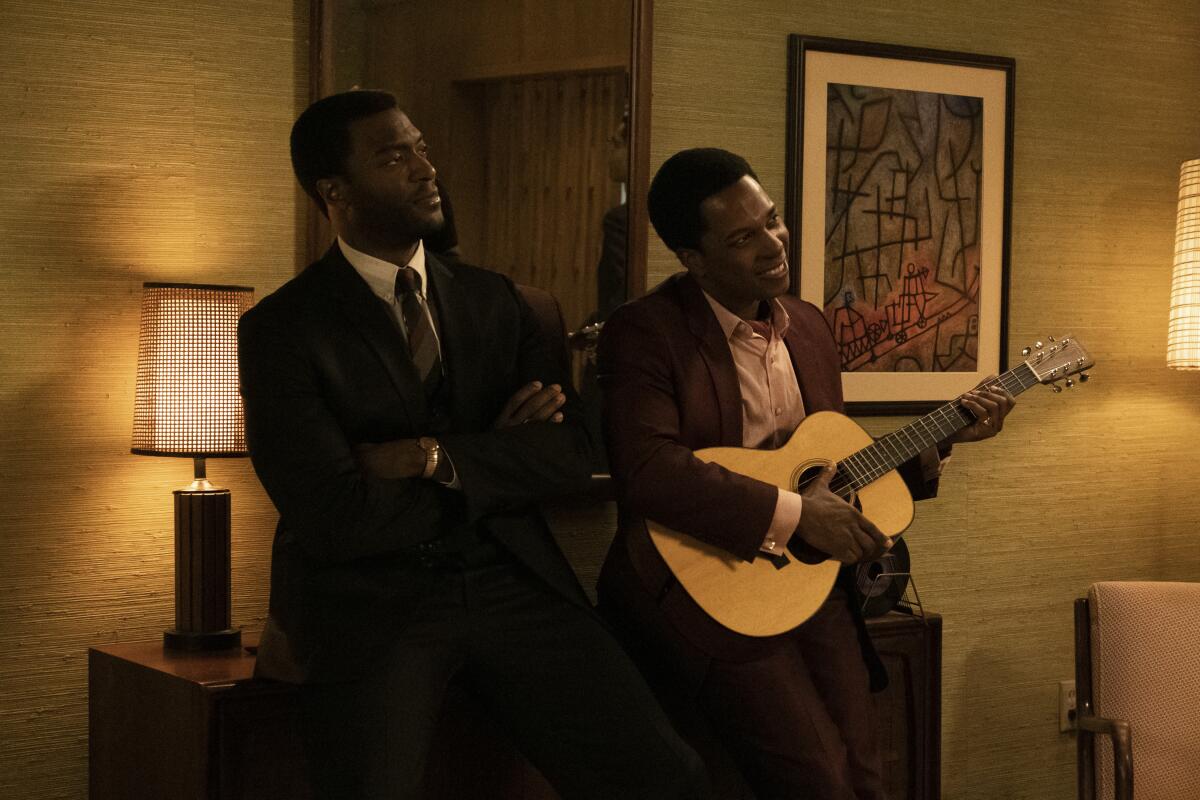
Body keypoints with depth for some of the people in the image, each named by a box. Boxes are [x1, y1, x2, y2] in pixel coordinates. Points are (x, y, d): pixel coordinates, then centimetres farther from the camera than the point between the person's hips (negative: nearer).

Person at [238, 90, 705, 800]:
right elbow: (335, 520, -12)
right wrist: (495, 455, -2)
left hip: (512, 582, 3)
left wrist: (437, 458, -12)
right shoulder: (282, 330, -3)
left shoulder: (494, 301, 12)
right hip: (368, 604, -3)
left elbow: (571, 455, 3)